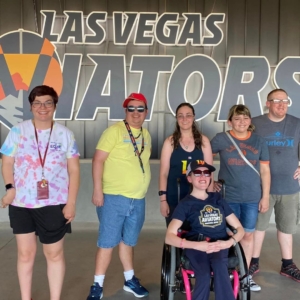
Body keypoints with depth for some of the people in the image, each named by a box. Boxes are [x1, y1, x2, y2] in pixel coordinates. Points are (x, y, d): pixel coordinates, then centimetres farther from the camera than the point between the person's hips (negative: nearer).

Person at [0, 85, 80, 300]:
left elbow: (74, 170, 0)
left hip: (55, 204, 0)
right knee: (25, 253, 13)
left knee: (54, 254, 11)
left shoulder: (65, 134, 0)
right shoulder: (18, 131, 1)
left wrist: (71, 202, -6)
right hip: (21, 203, 1)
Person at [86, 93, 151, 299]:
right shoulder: (115, 131, -8)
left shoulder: (146, 135, 11)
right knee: (107, 242, 1)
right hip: (114, 197, -5)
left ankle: (130, 280, 33)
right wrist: (98, 190, -16)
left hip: (138, 200, 6)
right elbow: (98, 160, -12)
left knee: (128, 241, 18)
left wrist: (141, 188, 14)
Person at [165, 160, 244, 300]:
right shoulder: (185, 203, 7)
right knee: (204, 275, -33)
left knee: (220, 267, -33)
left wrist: (230, 242, -5)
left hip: (220, 245, 2)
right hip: (196, 246, -2)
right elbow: (169, 237, -4)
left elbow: (239, 228, 18)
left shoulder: (218, 199, 19)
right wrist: (197, 245, -19)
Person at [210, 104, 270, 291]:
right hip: (228, 197, -2)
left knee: (248, 234, 12)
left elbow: (265, 170, 4)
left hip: (252, 198, 2)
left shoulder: (259, 141, 2)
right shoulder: (221, 139, -4)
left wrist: (265, 196, 1)